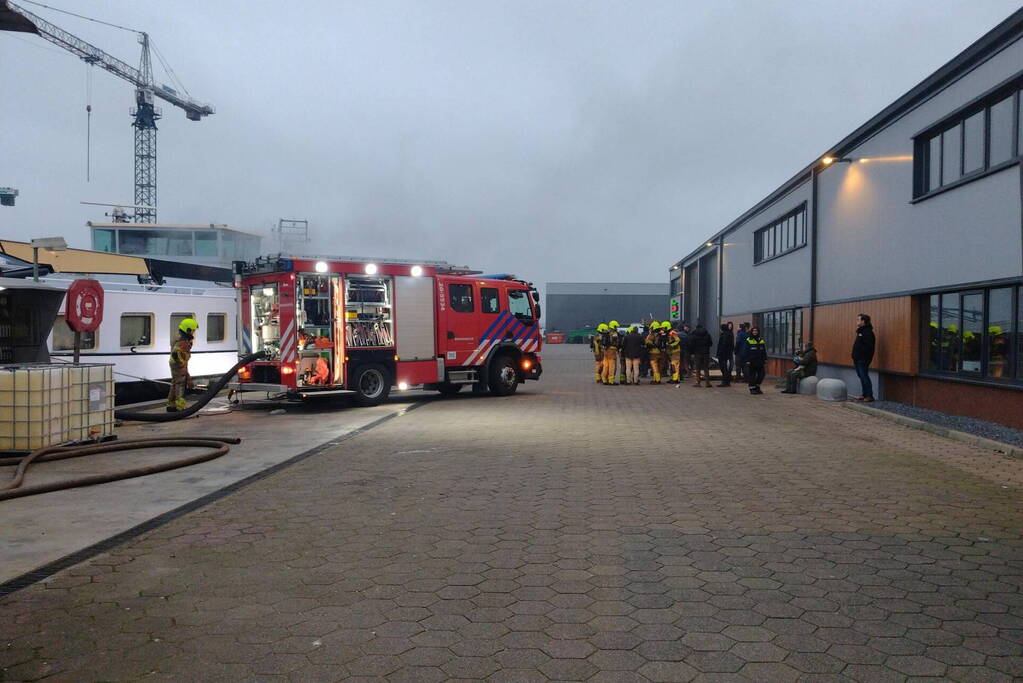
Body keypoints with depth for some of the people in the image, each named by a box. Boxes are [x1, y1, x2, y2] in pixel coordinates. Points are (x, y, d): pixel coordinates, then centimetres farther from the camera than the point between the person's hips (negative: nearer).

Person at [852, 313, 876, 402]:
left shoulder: (867, 332, -14)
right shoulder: (860, 331, 17)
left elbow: (868, 347, -23)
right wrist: (855, 358, 17)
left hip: (863, 360, -10)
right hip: (858, 360, 10)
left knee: (864, 377, -7)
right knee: (862, 377, 14)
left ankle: (869, 396, -3)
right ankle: (864, 394, 21)